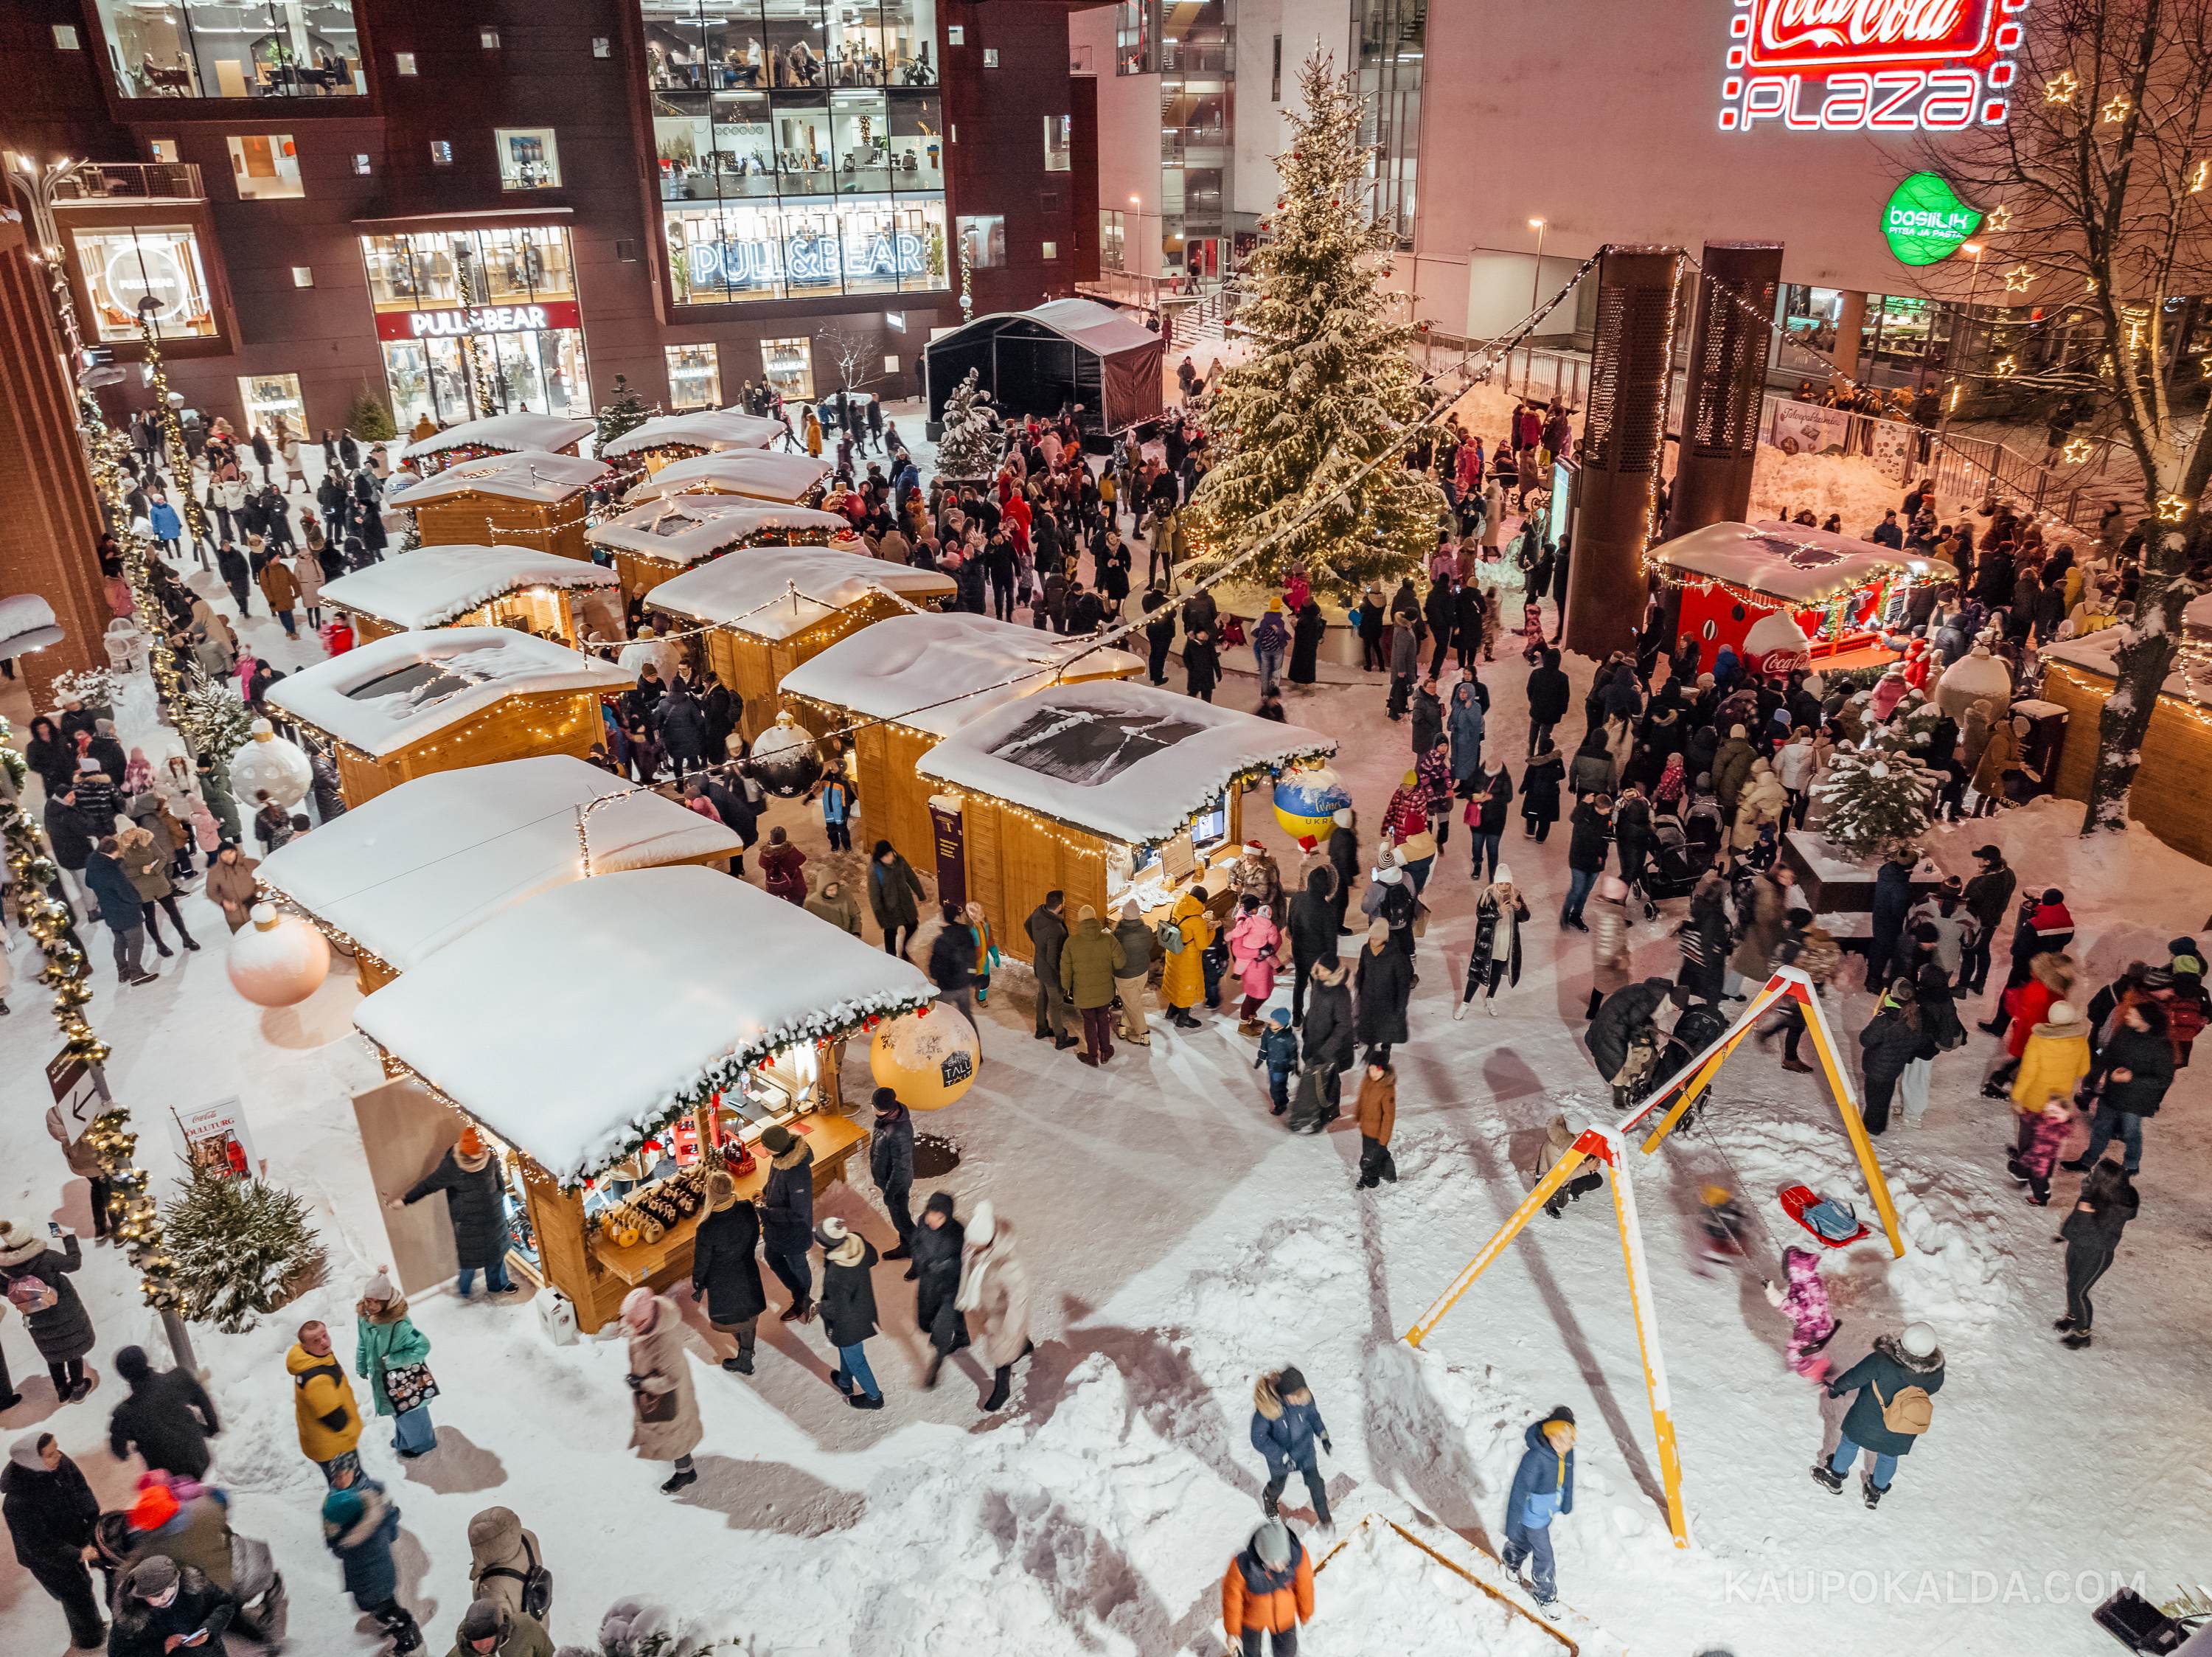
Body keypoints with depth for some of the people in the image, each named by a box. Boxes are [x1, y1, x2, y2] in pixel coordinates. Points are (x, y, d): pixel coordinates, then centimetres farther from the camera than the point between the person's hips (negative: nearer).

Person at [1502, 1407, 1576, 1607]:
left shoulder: (1567, 1452, -16)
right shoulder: (1535, 1458, -38)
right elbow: (1519, 1491, -30)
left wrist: (1567, 1504, 19)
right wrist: (1512, 1526, -24)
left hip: (1549, 1510, 7)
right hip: (1534, 1514, -7)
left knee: (1526, 1540, 30)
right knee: (1544, 1556, 8)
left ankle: (1510, 1560, 59)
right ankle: (1545, 1596, 34)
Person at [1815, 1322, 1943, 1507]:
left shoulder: (1882, 1361, -36)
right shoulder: (1936, 1374, -26)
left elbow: (1854, 1377, -21)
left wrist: (1837, 1387, 0)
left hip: (1867, 1422, -2)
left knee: (1850, 1443, 25)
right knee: (1888, 1457, 28)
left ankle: (1835, 1475, 47)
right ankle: (1877, 1491, 50)